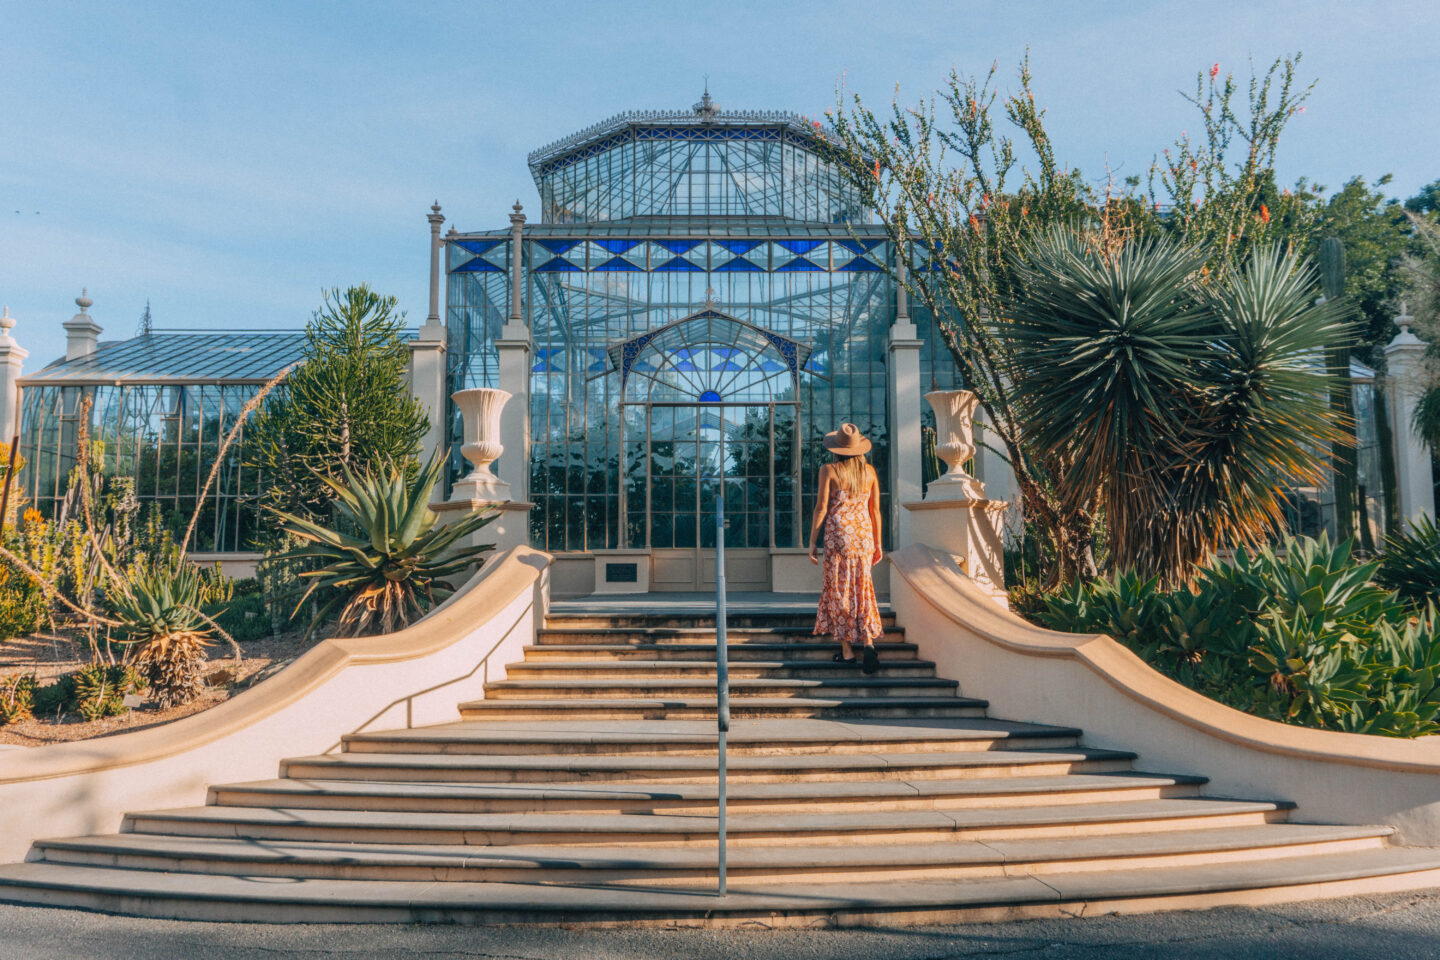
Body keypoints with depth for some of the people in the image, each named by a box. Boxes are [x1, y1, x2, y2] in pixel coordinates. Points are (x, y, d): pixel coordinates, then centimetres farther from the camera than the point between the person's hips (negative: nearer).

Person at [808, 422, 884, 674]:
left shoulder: (828, 470, -4)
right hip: (863, 534, 3)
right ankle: (868, 642, -8)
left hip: (838, 533, -3)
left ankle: (847, 650, 5)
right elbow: (875, 510, 9)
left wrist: (812, 541, 0)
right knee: (862, 588, 10)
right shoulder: (869, 471, 7)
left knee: (839, 589, 4)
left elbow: (821, 508, -6)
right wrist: (877, 544, 16)